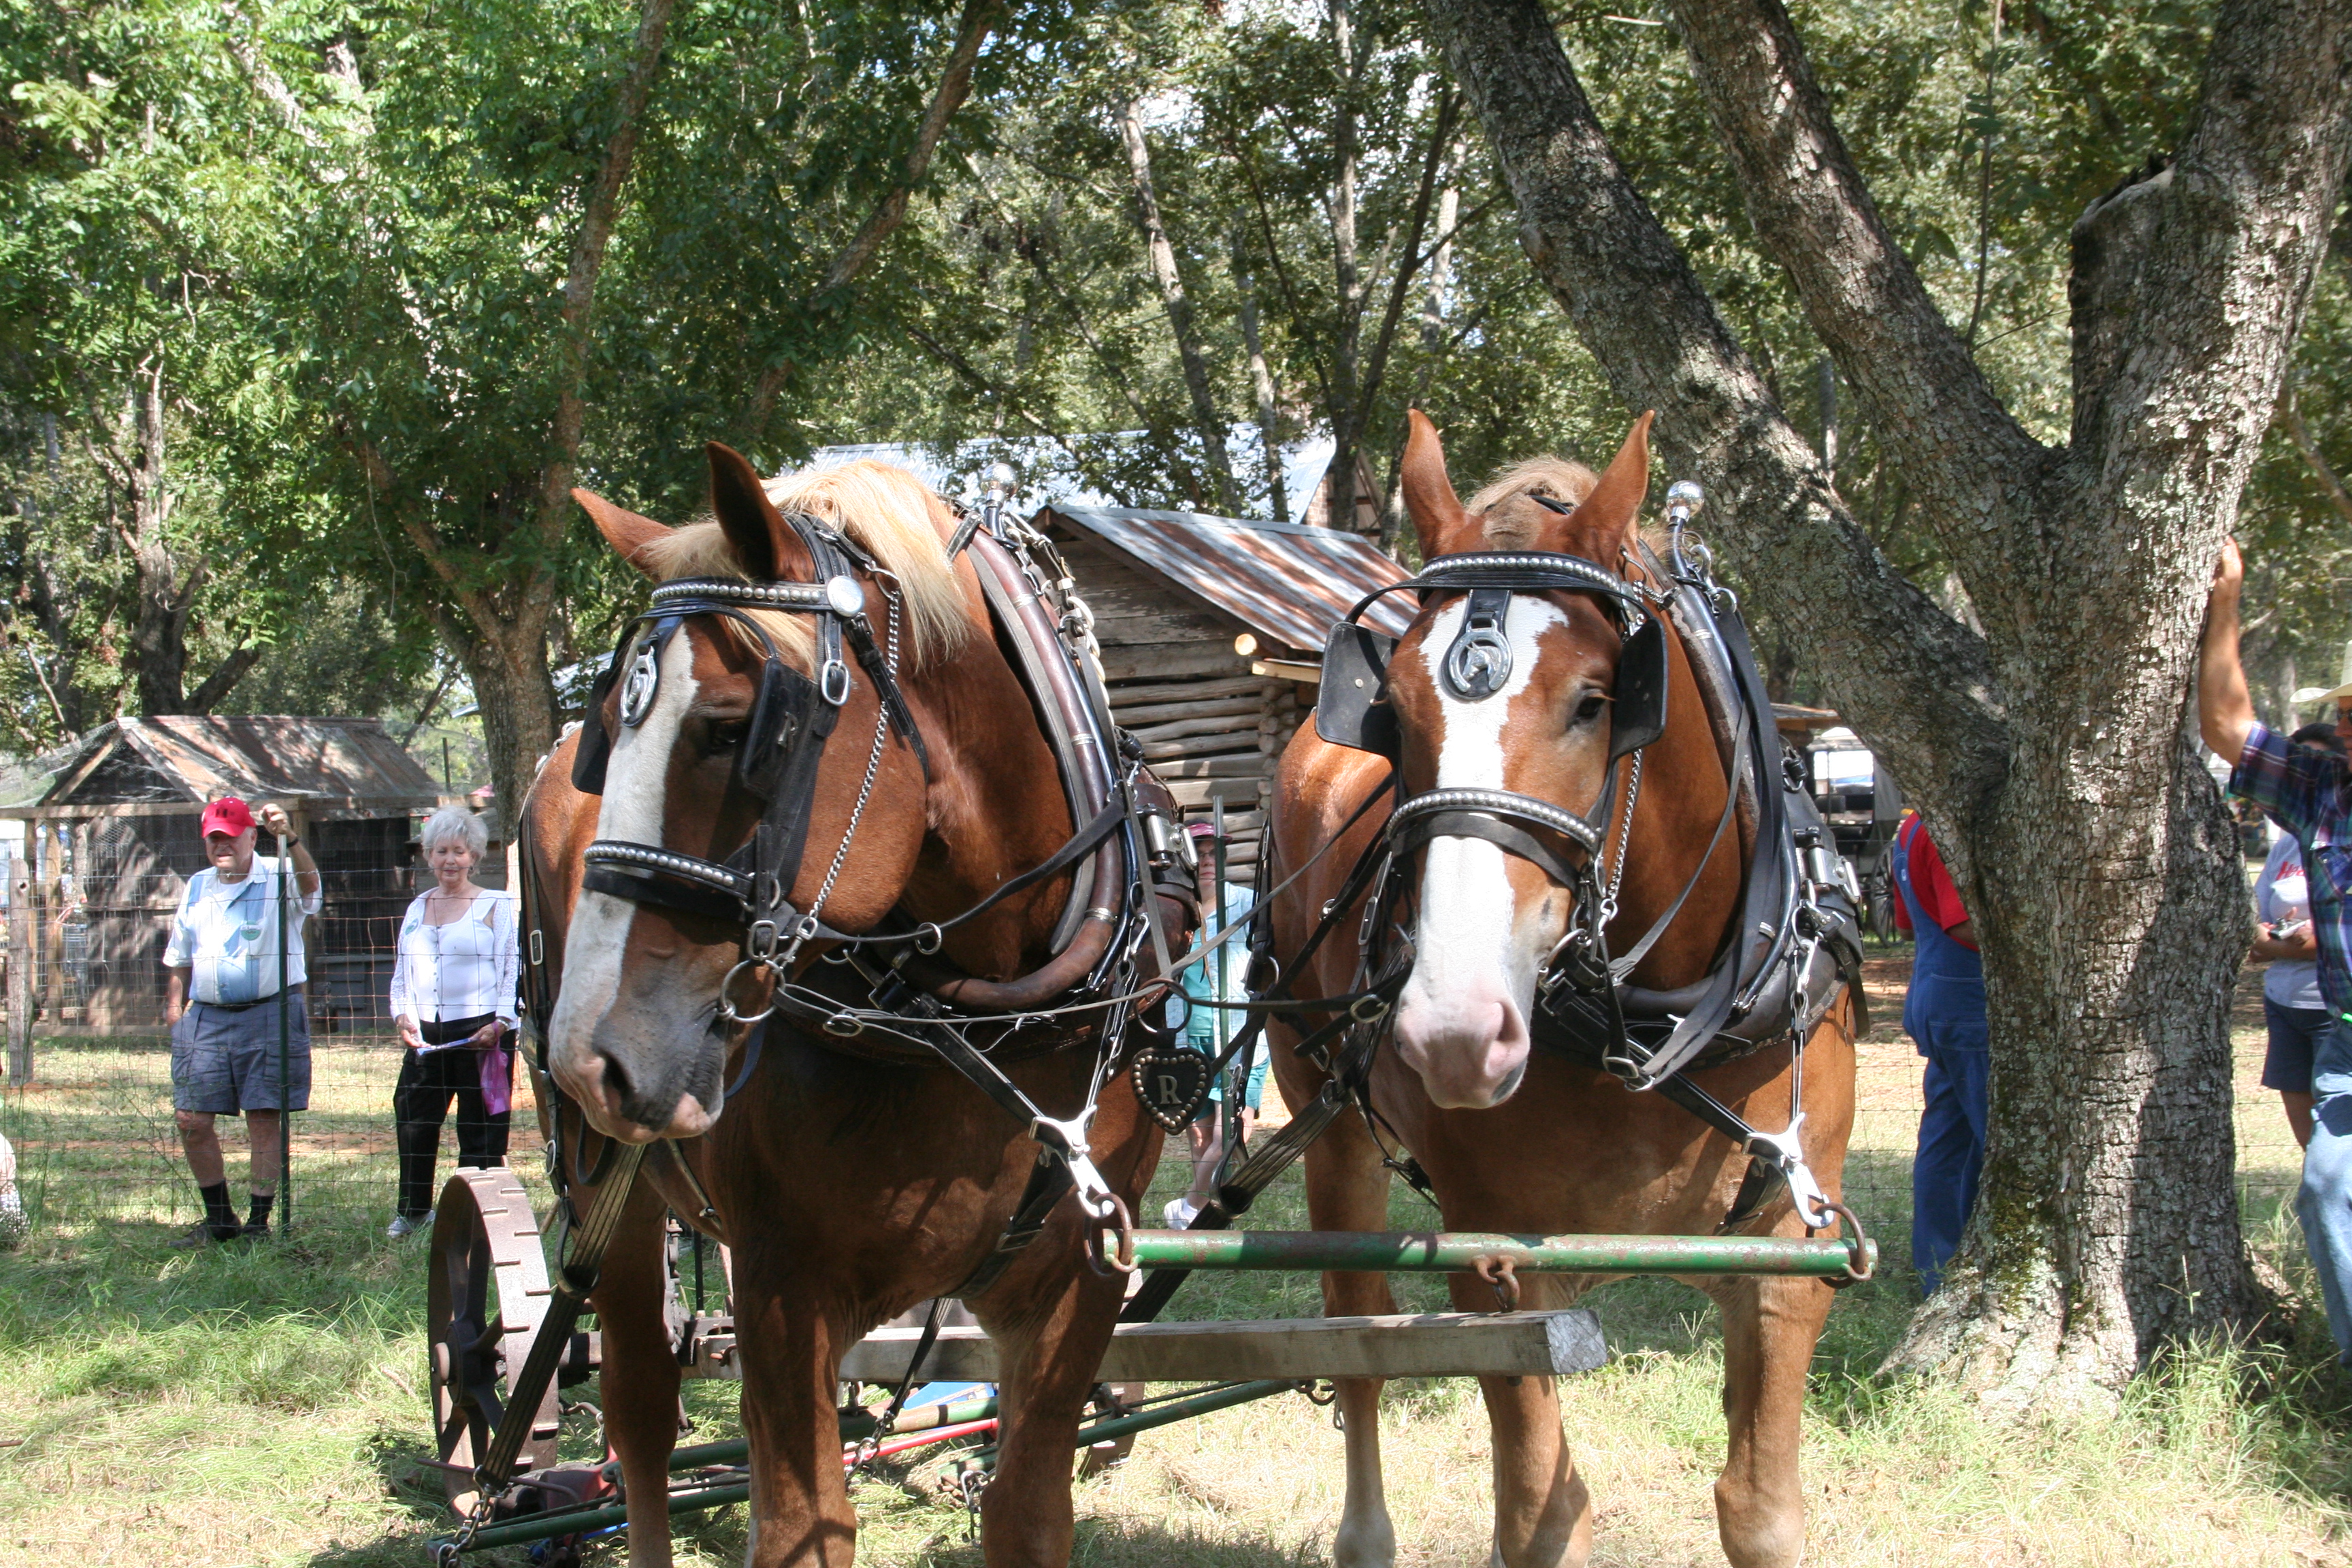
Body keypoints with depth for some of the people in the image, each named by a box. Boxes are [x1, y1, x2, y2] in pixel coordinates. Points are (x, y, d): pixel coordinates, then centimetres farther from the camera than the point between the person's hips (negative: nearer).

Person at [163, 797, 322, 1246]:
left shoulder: (276, 879, -2)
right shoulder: (197, 888, 16)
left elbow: (307, 882, -26)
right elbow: (178, 959, 23)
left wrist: (289, 839, -44)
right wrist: (174, 1008, 14)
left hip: (269, 1012, -5)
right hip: (206, 1017, 5)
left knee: (264, 1118, -3)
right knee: (191, 1119, 2)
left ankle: (259, 1222, 5)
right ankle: (219, 1220, 16)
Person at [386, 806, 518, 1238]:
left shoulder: (496, 906, 1)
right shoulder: (417, 909, 16)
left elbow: (515, 972, -3)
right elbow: (402, 973, 22)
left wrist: (500, 1024, -15)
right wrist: (404, 1017, 5)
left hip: (482, 1033, -5)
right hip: (426, 1036, 5)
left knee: (480, 1130, -3)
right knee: (413, 1123, 6)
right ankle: (412, 1211, 23)